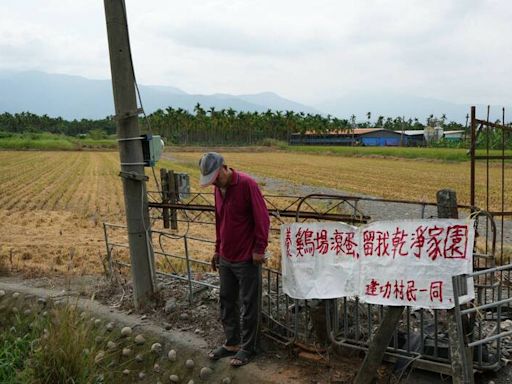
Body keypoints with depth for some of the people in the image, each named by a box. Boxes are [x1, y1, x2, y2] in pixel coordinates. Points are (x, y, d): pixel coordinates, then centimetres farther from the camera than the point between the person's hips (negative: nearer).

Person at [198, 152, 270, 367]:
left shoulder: (247, 184, -15)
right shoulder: (218, 188, 8)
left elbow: (262, 218, -15)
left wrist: (259, 248, -16)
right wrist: (218, 250, 18)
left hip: (247, 259, -7)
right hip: (225, 258, 7)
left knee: (249, 305, 5)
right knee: (226, 303, 15)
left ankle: (247, 348, 17)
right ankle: (232, 343, 29)